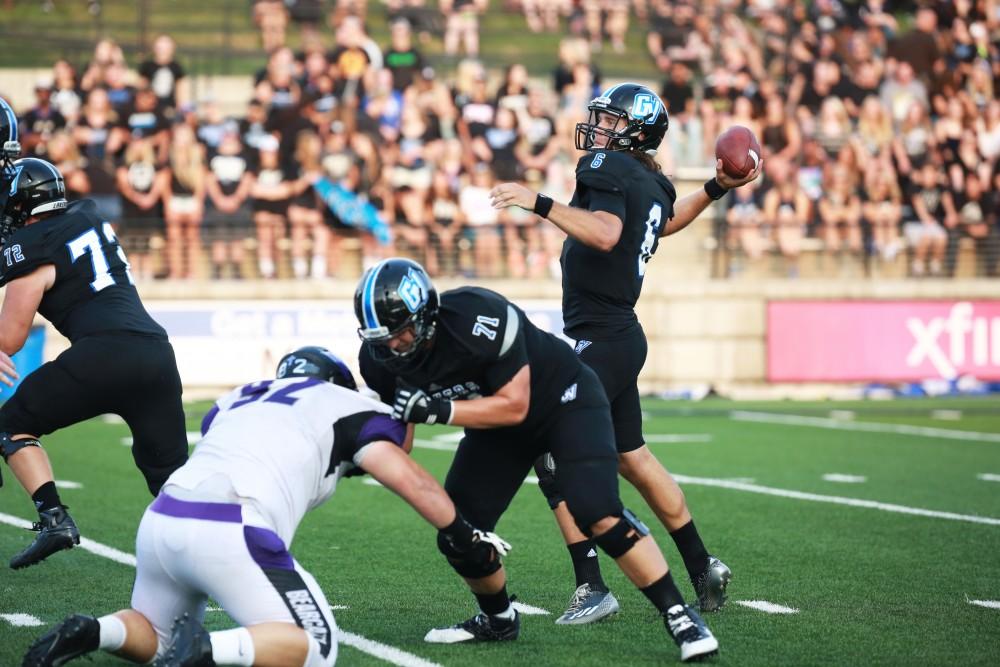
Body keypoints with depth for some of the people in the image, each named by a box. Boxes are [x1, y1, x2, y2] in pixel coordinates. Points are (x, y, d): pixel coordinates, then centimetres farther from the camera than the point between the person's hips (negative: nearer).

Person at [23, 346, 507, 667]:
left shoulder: (237, 400, 31)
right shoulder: (344, 405, 15)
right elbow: (407, 478, 6)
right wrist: (463, 535, 17)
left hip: (162, 518, 6)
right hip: (230, 534, -6)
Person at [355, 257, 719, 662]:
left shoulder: (477, 319, -36)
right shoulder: (381, 358, -17)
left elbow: (514, 406, -30)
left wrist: (439, 410, -39)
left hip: (565, 401, -6)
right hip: (496, 419, 6)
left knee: (598, 514, -24)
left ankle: (679, 616, -13)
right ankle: (498, 620, 26)